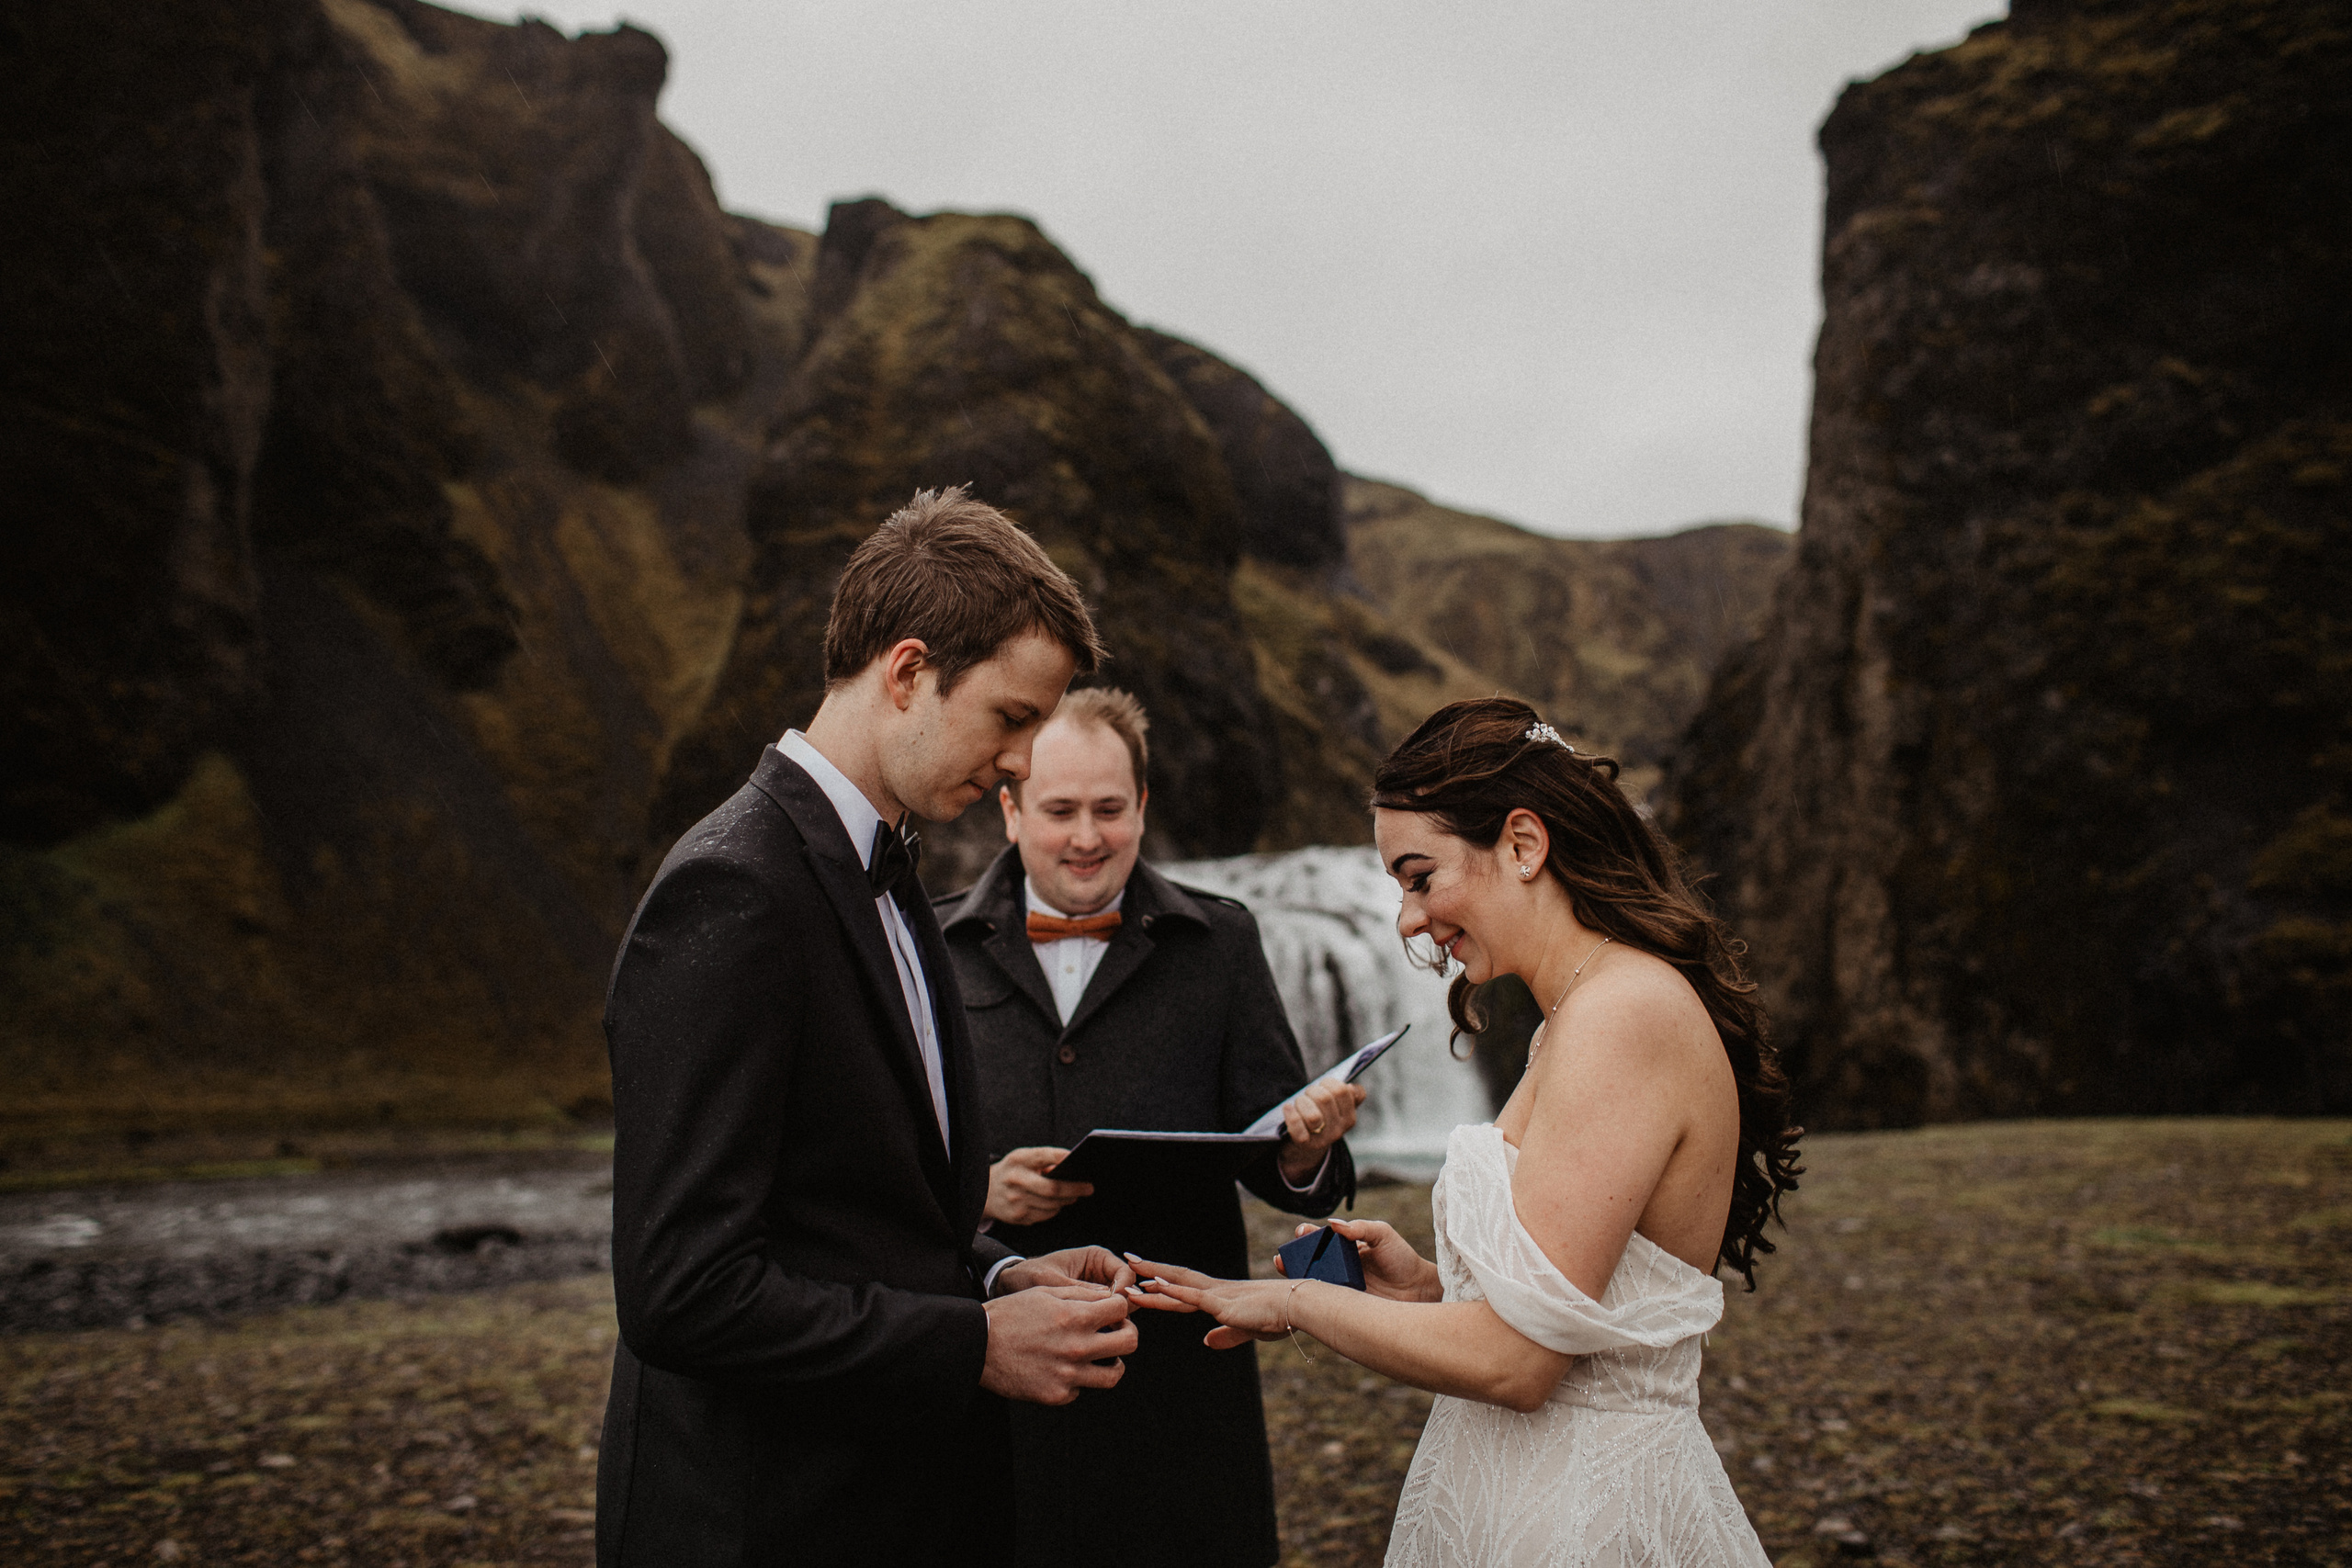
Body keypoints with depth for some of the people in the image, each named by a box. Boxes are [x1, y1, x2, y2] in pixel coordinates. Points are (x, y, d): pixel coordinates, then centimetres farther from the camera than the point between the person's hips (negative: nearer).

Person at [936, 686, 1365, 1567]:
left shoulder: (1219, 943, 6)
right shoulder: (934, 950, 4)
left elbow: (1267, 1152, 2)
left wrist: (1305, 1146, -20)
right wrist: (976, 1191, -16)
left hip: (1180, 1378, 1)